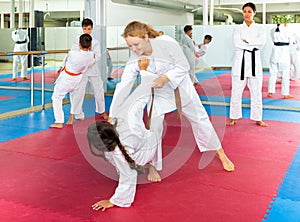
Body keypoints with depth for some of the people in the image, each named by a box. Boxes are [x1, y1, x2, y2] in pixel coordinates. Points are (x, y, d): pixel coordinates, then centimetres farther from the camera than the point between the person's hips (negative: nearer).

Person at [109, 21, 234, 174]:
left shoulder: (167, 43, -30)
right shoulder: (133, 61, -22)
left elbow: (184, 66, -20)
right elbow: (123, 87, -22)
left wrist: (165, 78, -35)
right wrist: (112, 116, -25)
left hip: (181, 88, -1)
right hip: (158, 94, 1)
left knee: (200, 119, 11)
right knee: (153, 127, -8)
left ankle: (221, 155, 31)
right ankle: (153, 166, 13)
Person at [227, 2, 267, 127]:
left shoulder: (260, 28, 7)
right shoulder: (238, 28, 7)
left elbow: (262, 42, -11)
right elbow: (236, 43, -9)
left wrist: (246, 41, -14)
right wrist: (252, 45, -13)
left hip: (254, 61, 0)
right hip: (240, 60, 0)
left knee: (256, 91, 5)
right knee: (236, 91, 2)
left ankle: (258, 119, 15)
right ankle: (234, 117, 13)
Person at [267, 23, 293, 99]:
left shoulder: (272, 30, 1)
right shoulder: (285, 30, -11)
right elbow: (289, 38, 2)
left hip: (275, 51, 4)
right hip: (284, 52, -4)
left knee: (273, 73, 11)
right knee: (285, 74, 4)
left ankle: (270, 92, 14)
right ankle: (285, 94, 8)